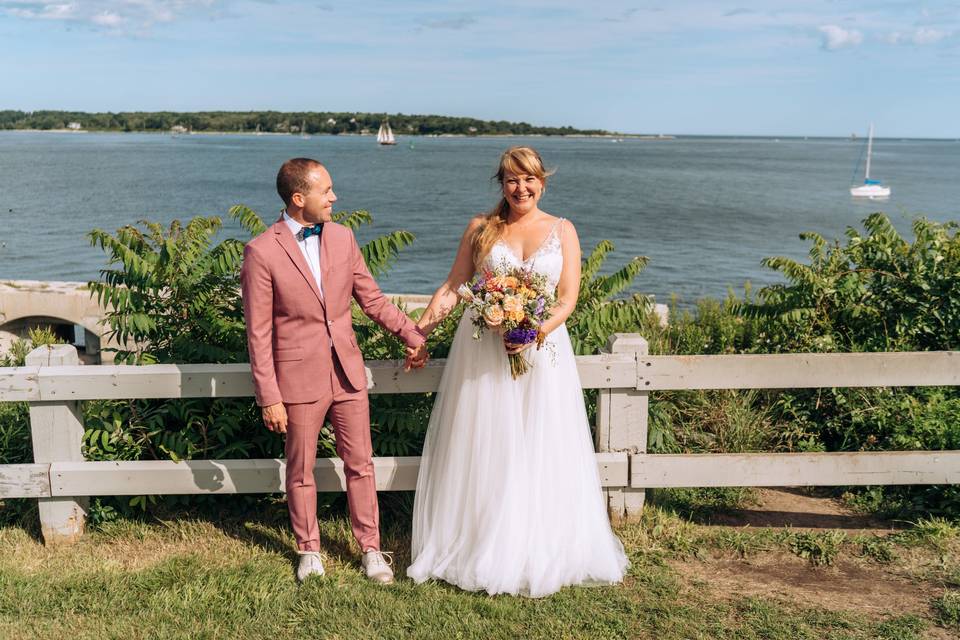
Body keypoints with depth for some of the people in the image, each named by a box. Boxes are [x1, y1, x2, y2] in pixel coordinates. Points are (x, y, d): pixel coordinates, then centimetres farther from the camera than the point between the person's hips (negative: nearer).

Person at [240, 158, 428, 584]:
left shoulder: (342, 237, 2)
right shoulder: (262, 251, -12)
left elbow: (370, 297, 12)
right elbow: (258, 332, -10)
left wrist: (410, 332, 5)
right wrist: (269, 397, -11)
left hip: (348, 372, 4)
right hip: (300, 377, -4)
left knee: (360, 464, 11)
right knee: (301, 470, 12)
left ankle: (370, 547, 25)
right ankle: (309, 550, 30)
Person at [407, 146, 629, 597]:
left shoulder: (562, 231, 5)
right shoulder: (481, 228, 6)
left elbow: (568, 298, -2)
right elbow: (452, 287, 7)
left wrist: (537, 333, -19)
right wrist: (420, 328, -4)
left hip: (542, 350, 0)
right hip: (482, 352, 0)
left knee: (540, 454, 4)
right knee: (482, 452, 5)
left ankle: (540, 553, 18)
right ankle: (474, 544, 19)